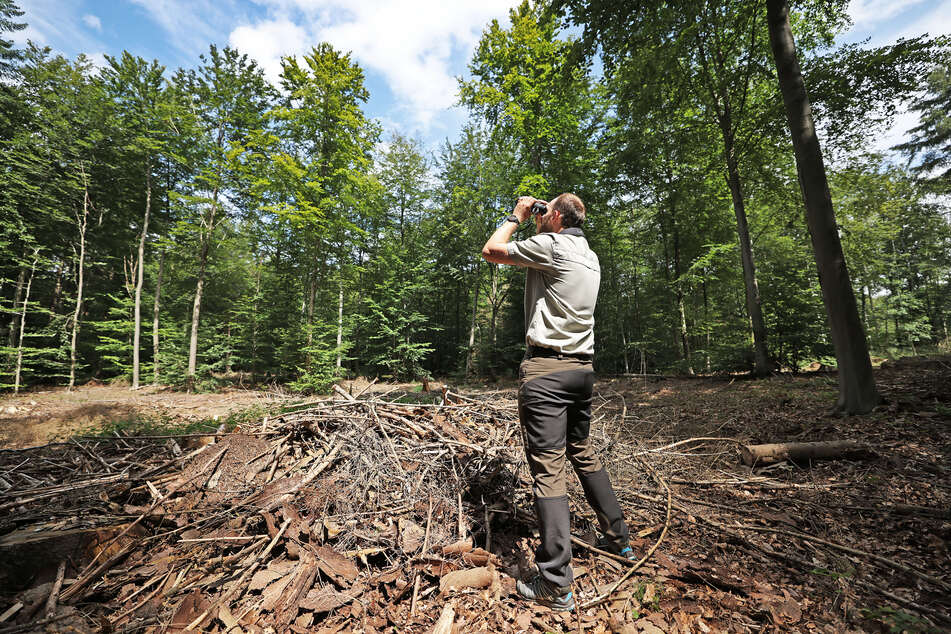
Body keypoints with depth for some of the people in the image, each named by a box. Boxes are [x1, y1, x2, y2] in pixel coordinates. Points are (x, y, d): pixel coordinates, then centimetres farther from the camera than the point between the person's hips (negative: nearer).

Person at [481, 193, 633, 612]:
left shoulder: (551, 245, -7)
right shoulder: (589, 255, 17)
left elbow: (491, 251, 0)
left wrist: (516, 216, 14)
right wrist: (535, 224, 30)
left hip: (546, 367, -9)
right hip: (582, 366, 9)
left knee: (547, 467, -5)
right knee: (583, 453, 22)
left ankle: (555, 585, 3)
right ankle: (617, 539, 36)